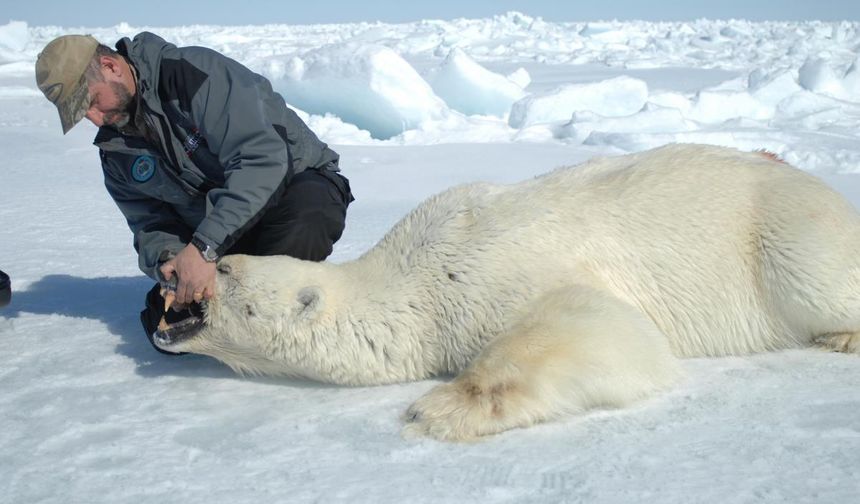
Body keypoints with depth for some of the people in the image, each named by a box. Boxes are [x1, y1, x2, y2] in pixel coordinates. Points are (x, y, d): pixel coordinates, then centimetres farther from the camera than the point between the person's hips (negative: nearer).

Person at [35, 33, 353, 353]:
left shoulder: (198, 73, -23)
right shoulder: (115, 151, 1)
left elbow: (262, 158, -33)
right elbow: (151, 225, 3)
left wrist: (204, 247, -37)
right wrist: (168, 259, -24)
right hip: (214, 240, 6)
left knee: (300, 223, -41)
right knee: (167, 325, -11)